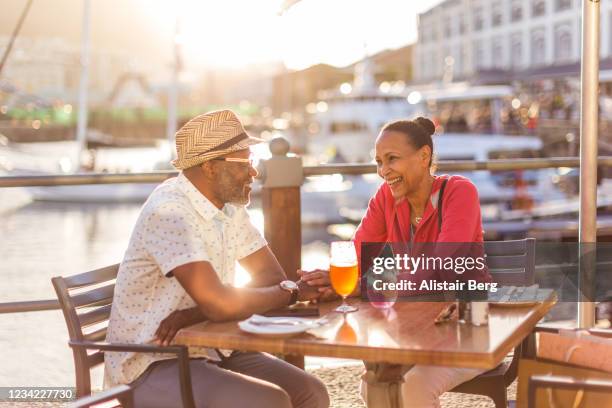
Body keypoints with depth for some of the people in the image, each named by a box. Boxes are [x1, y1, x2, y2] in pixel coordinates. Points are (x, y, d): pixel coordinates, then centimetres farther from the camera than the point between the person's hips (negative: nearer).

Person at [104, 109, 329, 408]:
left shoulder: (230, 205, 5)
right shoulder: (169, 211, -22)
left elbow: (272, 277, 1)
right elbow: (220, 304, -31)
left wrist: (192, 315, -16)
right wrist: (292, 292, -13)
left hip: (210, 350, 8)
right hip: (151, 367, -8)